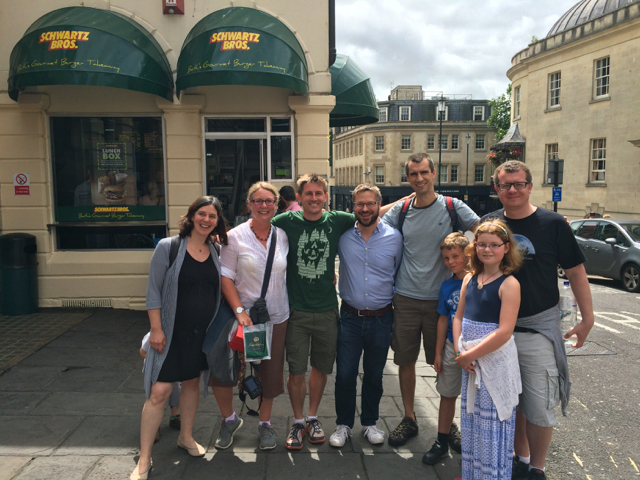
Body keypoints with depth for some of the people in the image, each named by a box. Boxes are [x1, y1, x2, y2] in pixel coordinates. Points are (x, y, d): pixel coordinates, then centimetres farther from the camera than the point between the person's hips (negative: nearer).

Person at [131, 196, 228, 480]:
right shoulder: (168, 247, -10)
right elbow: (153, 290, -9)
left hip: (203, 333, 4)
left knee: (192, 383, 18)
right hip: (172, 332, -4)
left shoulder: (215, 253, 2)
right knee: (159, 392, -5)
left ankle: (186, 437, 39)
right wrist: (156, 328, -12)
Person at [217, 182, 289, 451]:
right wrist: (240, 311, -17)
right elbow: (225, 277, -9)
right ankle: (229, 419, 28)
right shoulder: (235, 236, -8)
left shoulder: (283, 235, 1)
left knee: (270, 372, 11)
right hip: (244, 315, -2)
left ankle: (265, 423, 33)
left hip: (277, 317, 2)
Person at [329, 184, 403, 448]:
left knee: (374, 375, 14)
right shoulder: (343, 235, -4)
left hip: (381, 318, 0)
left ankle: (370, 422, 34)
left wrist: (398, 310, 6)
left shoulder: (394, 237, -3)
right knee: (344, 375, 5)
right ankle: (343, 424, 25)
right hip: (350, 317, 0)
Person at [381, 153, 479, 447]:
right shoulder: (400, 211, 4)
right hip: (405, 298, 2)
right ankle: (409, 420, 27)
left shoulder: (453, 207, -3)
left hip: (440, 298, -2)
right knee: (405, 361, 9)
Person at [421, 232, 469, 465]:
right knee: (447, 394, 13)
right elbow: (443, 319, 7)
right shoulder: (446, 285, 2)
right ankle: (442, 441, 27)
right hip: (451, 347, 4)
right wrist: (438, 353, 8)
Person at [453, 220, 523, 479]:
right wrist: (460, 352, -4)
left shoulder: (509, 284, -14)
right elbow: (458, 316, 9)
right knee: (470, 420, 17)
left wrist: (471, 355, -16)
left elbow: (504, 331, -20)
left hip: (496, 361, -7)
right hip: (469, 360, 7)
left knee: (492, 423, 4)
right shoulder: (470, 279, 6)